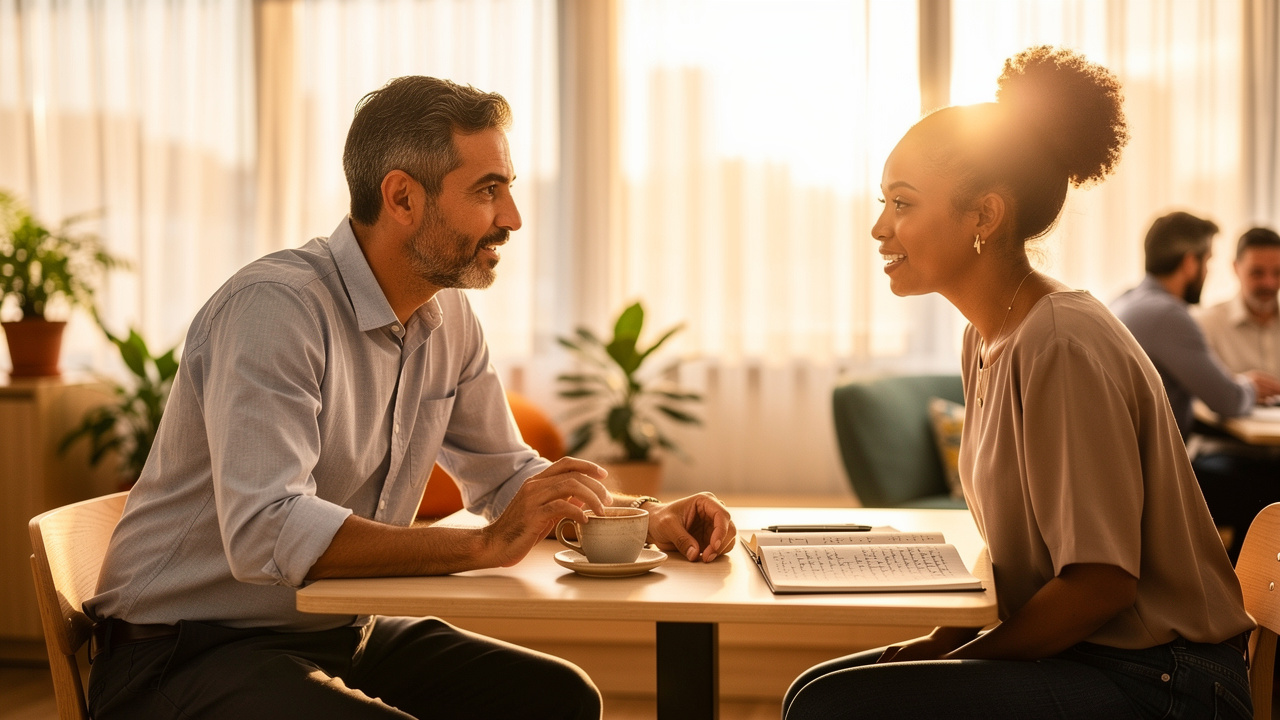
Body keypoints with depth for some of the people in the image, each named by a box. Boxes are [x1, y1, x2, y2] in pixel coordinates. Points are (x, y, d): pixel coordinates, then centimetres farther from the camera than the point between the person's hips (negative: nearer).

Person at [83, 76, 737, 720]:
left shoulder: (449, 318, 5)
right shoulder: (272, 308, -22)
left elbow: (506, 475, 18)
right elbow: (264, 533, -33)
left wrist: (650, 517, 0)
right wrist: (487, 545, -32)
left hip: (340, 634, 8)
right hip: (185, 654, -8)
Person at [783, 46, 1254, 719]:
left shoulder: (1063, 350, -21)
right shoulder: (987, 338, 9)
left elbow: (1103, 582, -20)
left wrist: (955, 660, -11)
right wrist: (949, 637, 5)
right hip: (1074, 655, 9)